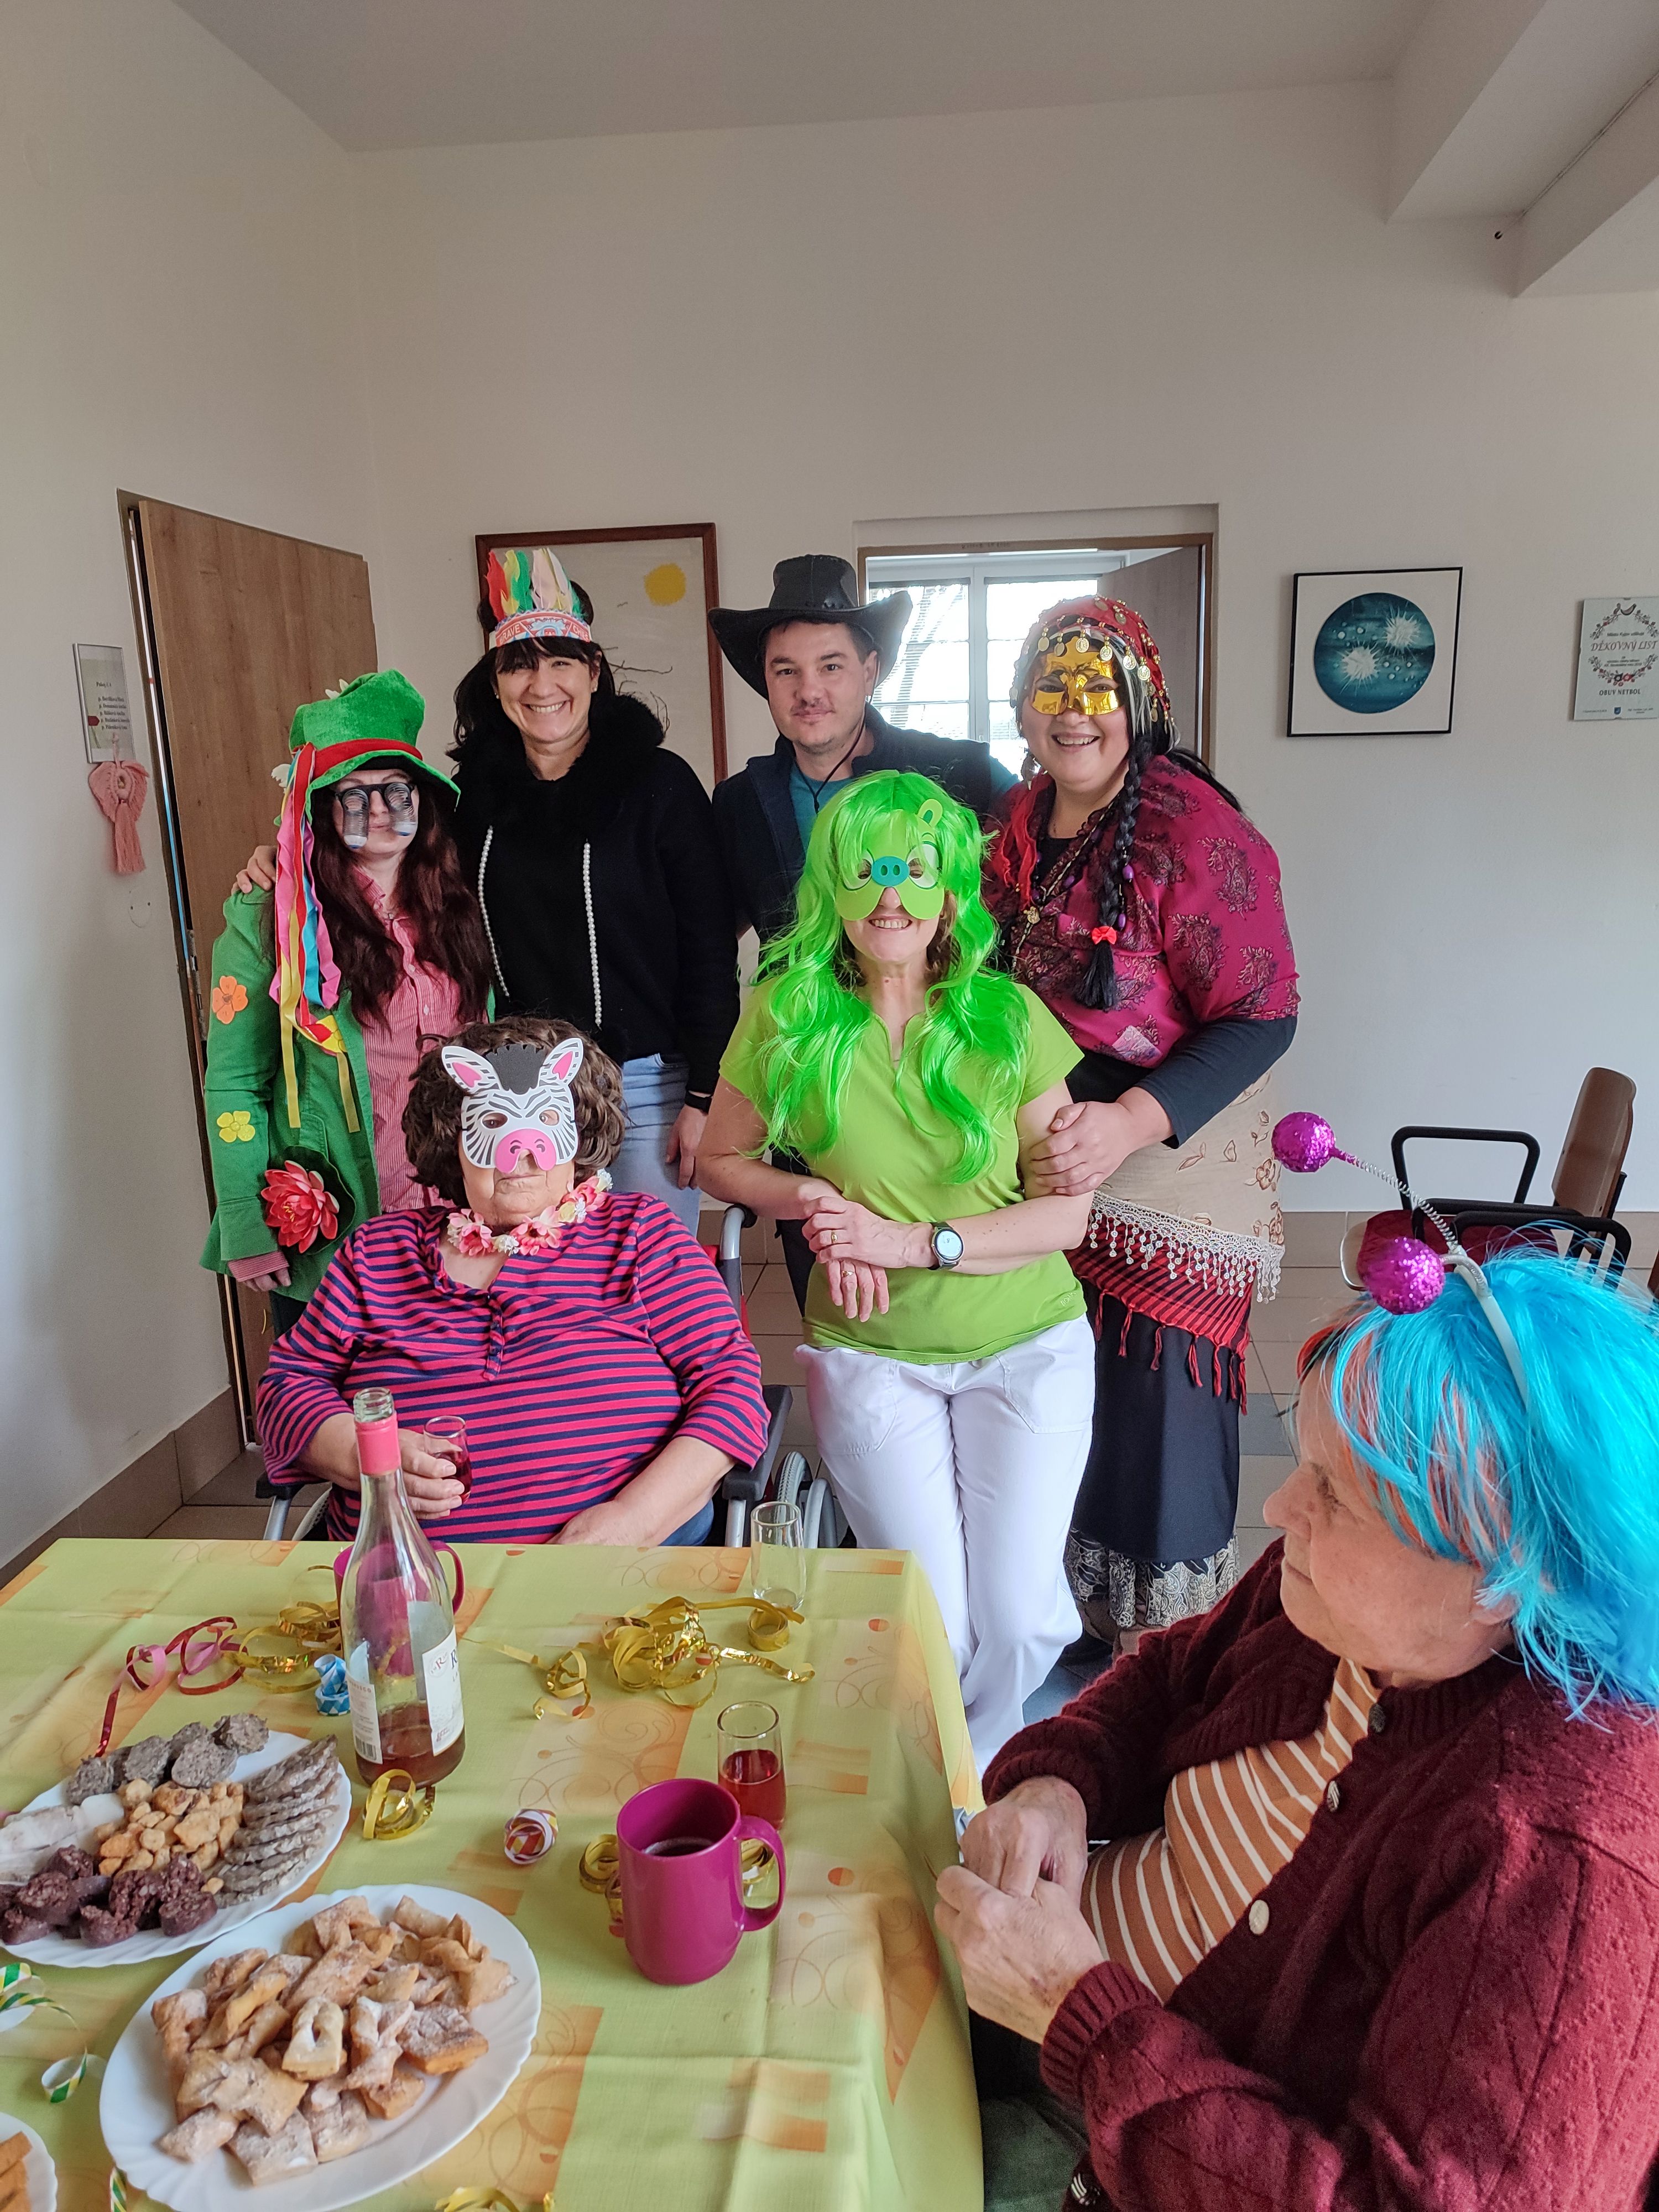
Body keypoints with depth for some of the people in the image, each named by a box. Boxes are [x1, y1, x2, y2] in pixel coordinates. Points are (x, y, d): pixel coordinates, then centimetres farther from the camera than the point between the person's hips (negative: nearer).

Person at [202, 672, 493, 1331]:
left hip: (451, 1217, 4)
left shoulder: (456, 910, 5)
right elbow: (231, 1085, -7)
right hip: (326, 1224, -3)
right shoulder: (271, 922, -8)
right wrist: (244, 1231, -11)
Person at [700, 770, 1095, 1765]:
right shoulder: (786, 1014, -6)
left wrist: (917, 1241, -17)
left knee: (1022, 1620, -7)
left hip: (1027, 1344, 1)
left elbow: (1068, 1209, -5)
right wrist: (812, 1198, -12)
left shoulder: (1008, 1016, -6)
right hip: (871, 1353, 0)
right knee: (933, 1628, -7)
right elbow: (724, 1160, 8)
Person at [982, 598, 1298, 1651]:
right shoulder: (1019, 821, 5)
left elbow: (1263, 1016, -19)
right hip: (1048, 1150, 6)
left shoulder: (1193, 829, -17)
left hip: (1172, 1159, -6)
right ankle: (1081, 1606, 39)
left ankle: (1167, 1636, 27)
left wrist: (1131, 1123, -31)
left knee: (1155, 1395, 3)